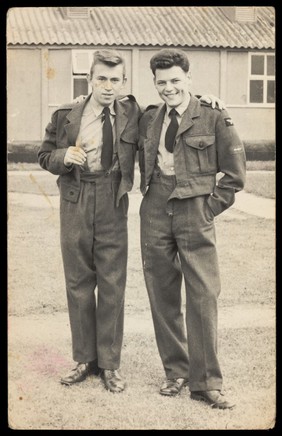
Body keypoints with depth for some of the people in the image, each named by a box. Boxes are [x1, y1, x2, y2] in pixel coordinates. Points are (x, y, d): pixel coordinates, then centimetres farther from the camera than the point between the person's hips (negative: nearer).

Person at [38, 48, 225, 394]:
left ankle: (110, 364, 17)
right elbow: (44, 155, 12)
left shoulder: (133, 115, 2)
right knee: (78, 283, 9)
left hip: (112, 207, -1)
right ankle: (85, 358, 24)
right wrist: (64, 156, -9)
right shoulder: (66, 115, 3)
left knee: (112, 285, 3)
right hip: (75, 206, 1)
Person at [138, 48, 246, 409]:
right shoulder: (148, 119, 9)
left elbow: (235, 173, 0)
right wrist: (150, 192, 15)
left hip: (195, 216, -4)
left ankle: (205, 382, 5)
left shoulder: (214, 119, -4)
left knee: (203, 296, -5)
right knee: (162, 295, 8)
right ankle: (176, 371, 22)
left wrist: (211, 205, -3)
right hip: (155, 214, 4)